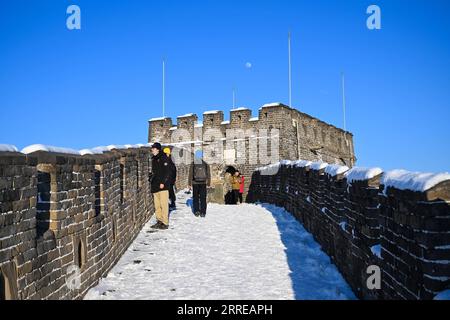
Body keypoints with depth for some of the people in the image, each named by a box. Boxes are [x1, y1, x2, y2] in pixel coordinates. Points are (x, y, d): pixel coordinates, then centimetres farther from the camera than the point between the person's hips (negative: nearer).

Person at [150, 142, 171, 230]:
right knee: (157, 205, 9)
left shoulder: (163, 158, -7)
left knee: (164, 204, -6)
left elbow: (167, 172, -13)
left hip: (162, 185, -8)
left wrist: (163, 182, -18)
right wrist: (152, 180, 14)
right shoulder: (154, 159, 17)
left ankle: (165, 223, -3)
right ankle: (159, 221, 16)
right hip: (155, 185, 8)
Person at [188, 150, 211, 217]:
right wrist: (208, 183, 12)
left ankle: (197, 211, 4)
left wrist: (189, 184, 4)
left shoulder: (193, 164, -4)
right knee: (203, 198, 5)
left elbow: (190, 175, -2)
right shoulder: (206, 165, 1)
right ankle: (203, 213, 3)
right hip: (203, 183, 1)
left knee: (195, 198, 10)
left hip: (195, 183, -1)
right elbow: (208, 175, 5)